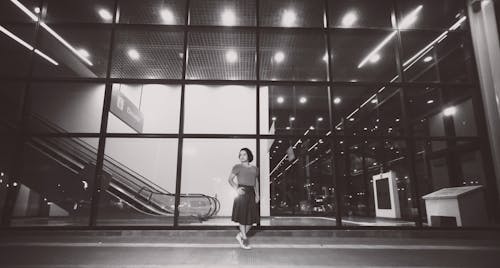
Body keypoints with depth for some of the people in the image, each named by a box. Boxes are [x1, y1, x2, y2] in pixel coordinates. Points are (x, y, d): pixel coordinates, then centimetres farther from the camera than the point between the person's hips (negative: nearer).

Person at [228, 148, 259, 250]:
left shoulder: (254, 168, 14)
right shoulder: (237, 167, 0)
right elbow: (230, 179, -3)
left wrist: (257, 194, 8)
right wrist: (236, 189, -18)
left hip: (251, 193, 5)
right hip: (242, 193, -5)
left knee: (252, 217, 6)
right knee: (242, 216, 1)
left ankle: (240, 235, 24)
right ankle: (244, 239, 16)